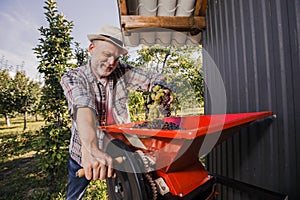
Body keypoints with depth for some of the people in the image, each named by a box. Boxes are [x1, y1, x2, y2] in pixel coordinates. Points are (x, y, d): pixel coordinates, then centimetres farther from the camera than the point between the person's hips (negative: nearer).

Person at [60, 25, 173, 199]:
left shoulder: (123, 72, -7)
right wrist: (91, 149, -50)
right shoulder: (73, 78, -15)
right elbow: (84, 107, -35)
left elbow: (156, 79, -3)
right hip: (84, 153, -1)